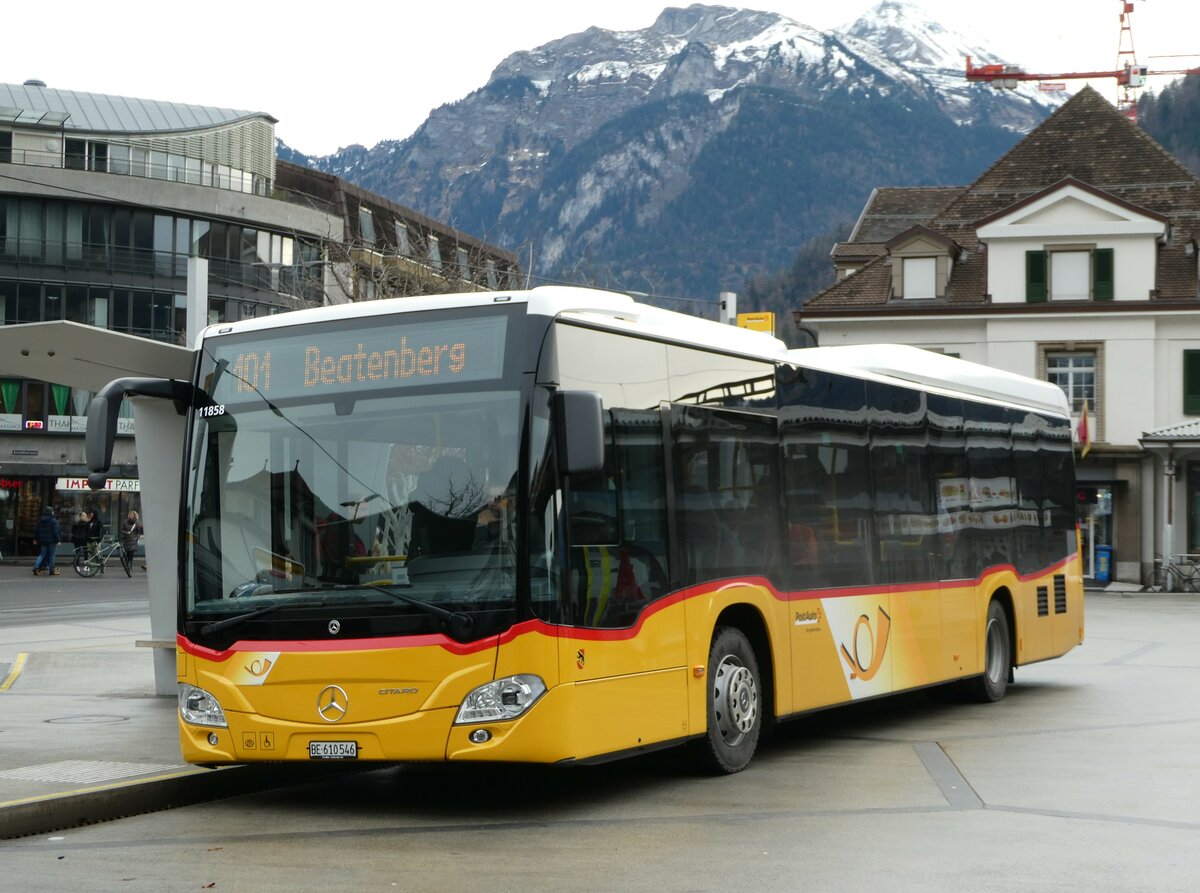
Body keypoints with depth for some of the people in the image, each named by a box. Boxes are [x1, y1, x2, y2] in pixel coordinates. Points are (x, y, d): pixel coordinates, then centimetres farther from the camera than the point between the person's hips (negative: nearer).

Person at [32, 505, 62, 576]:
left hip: (43, 541, 6)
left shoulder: (40, 520, 8)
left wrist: (36, 538, 20)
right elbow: (56, 531, -15)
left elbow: (36, 530, 13)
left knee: (42, 554, 12)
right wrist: (58, 540, -11)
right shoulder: (53, 520, -12)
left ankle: (36, 567, -7)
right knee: (51, 555, 1)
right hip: (52, 541, -5)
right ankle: (52, 571, 3)